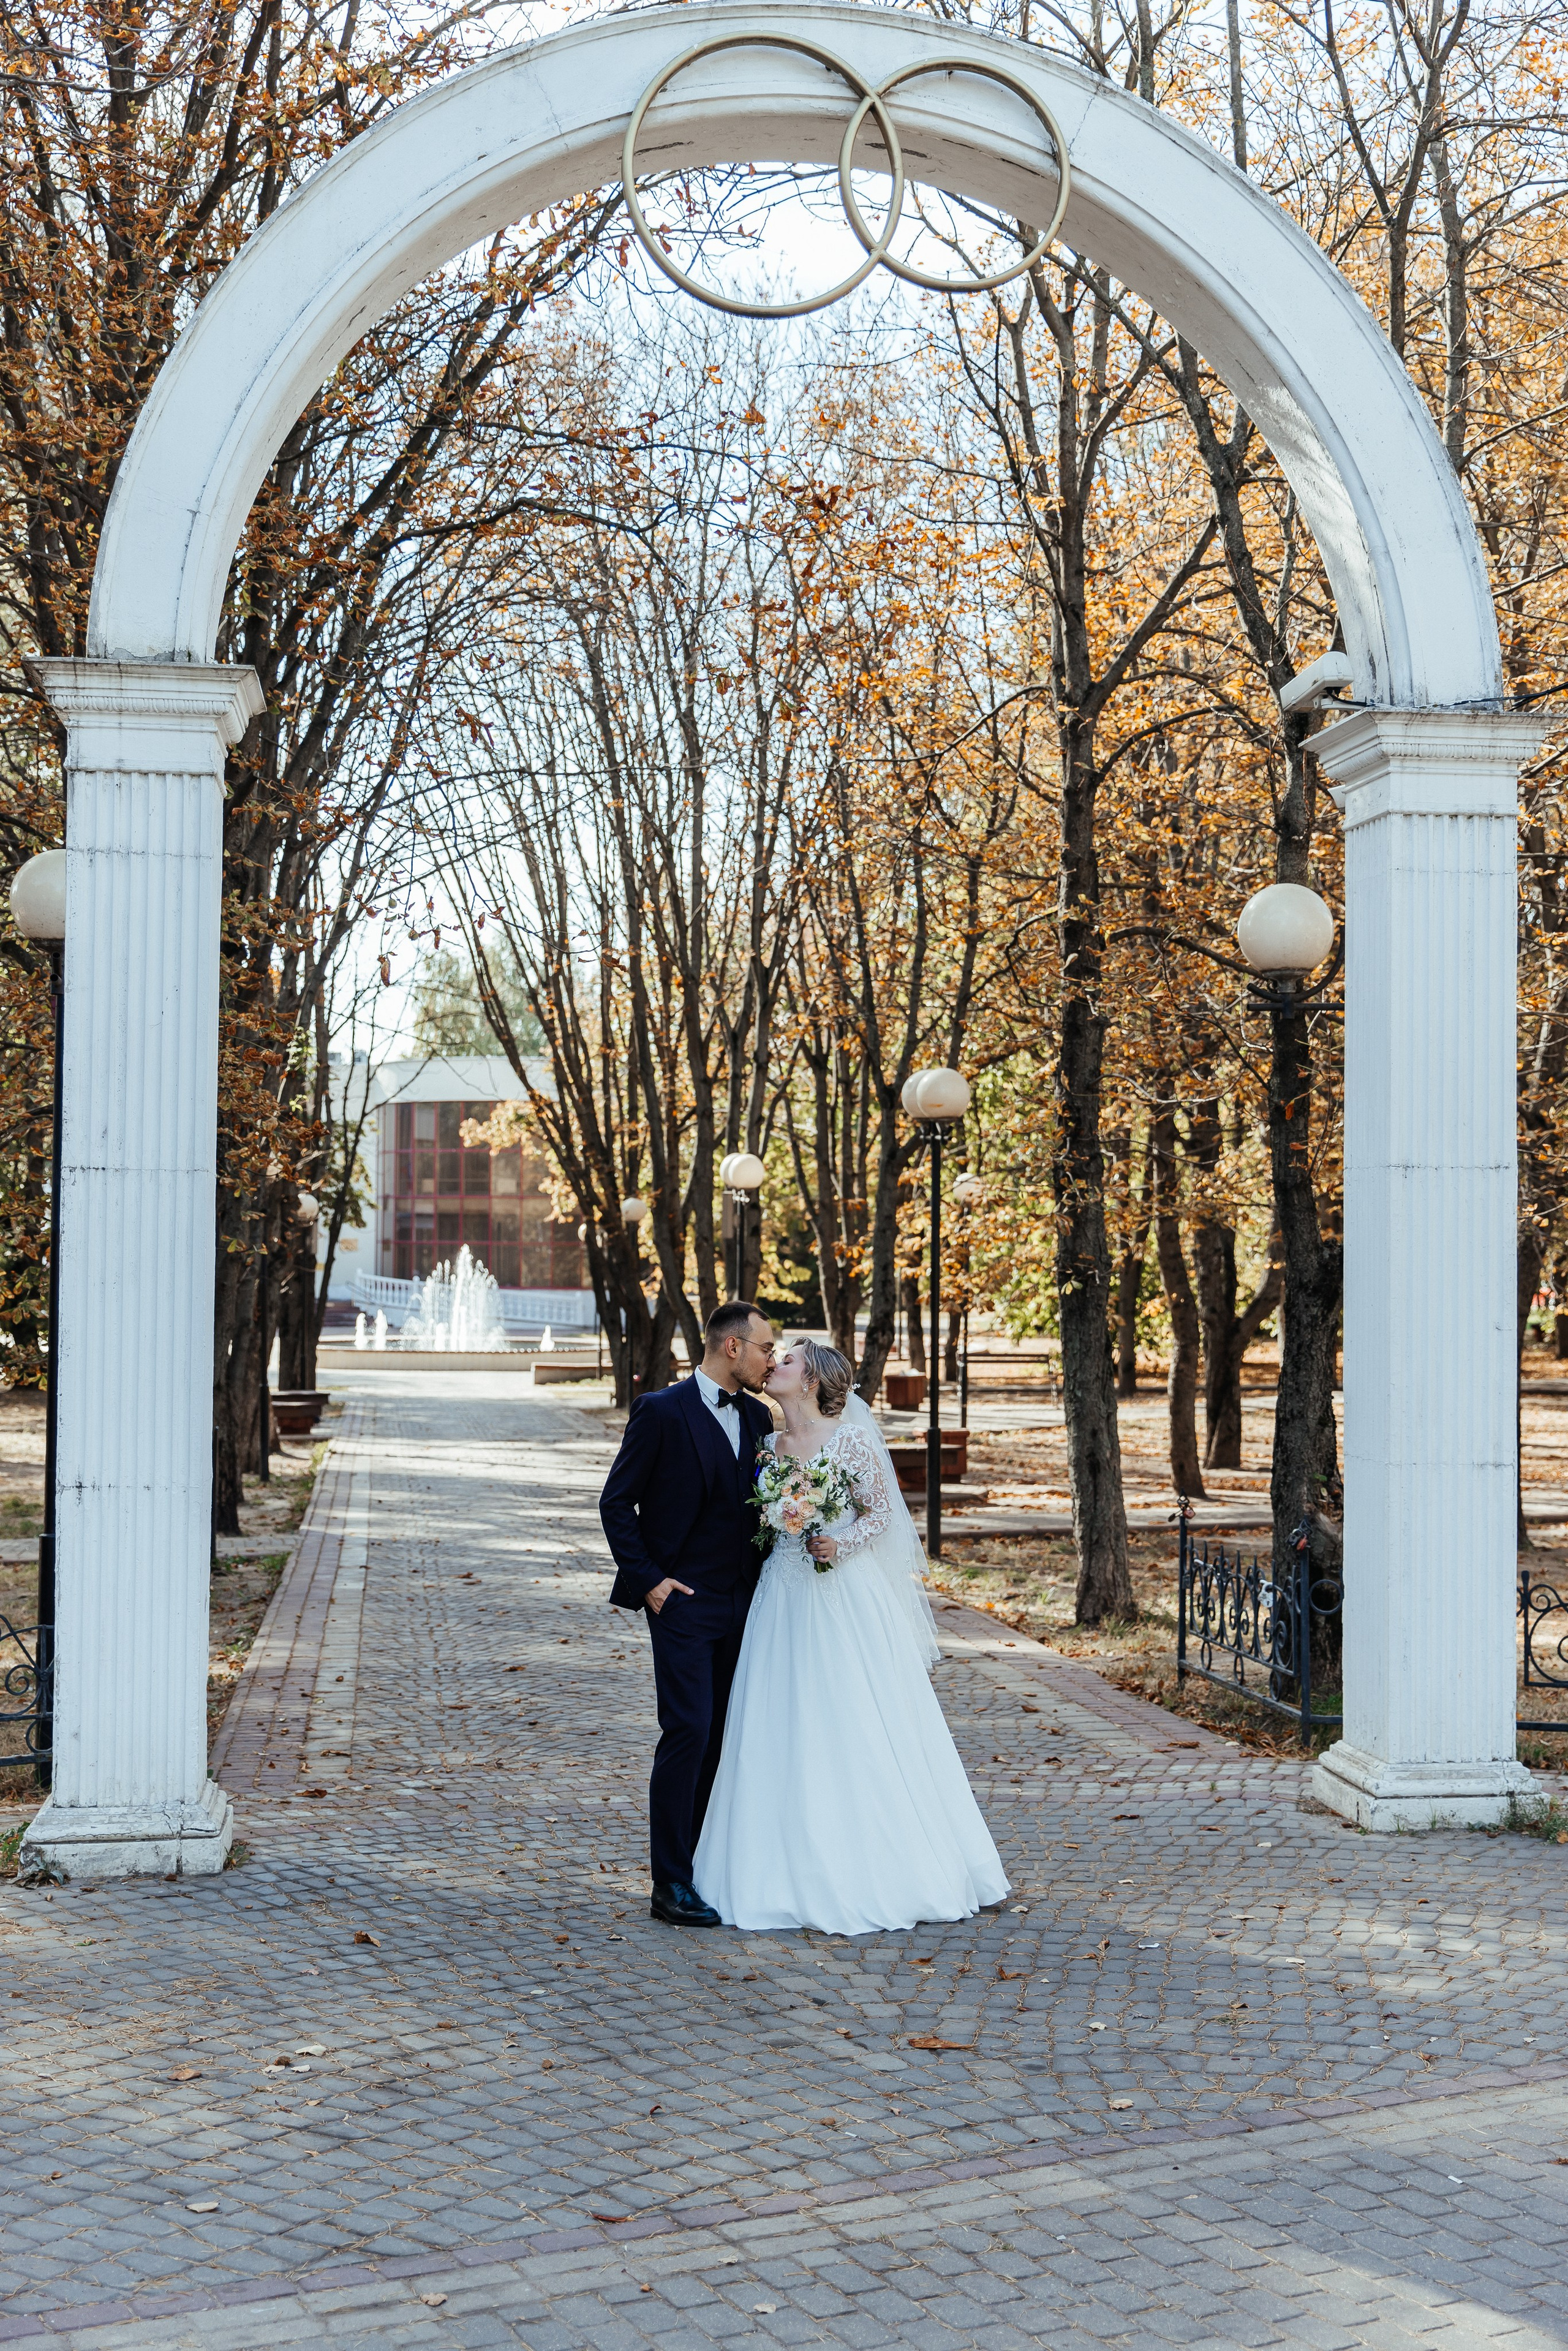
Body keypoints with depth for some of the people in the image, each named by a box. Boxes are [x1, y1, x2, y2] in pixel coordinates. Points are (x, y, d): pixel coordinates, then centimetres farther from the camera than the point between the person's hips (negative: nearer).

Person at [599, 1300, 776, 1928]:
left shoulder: (758, 1417, 11)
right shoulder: (661, 1411, -8)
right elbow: (616, 1503, -5)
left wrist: (766, 1581, 7)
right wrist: (646, 1579, -10)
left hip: (742, 1602, 6)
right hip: (684, 1600, -6)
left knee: (726, 1739, 7)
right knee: (688, 1732, -10)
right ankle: (671, 1886, -4)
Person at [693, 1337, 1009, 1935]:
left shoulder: (850, 1439, -8)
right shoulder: (768, 1446, 8)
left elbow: (882, 1509, -3)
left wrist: (841, 1545, -17)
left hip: (844, 1598, -5)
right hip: (783, 1601, 5)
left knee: (857, 1729, 0)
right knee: (785, 1733, 5)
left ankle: (877, 1871, 12)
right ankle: (801, 1872, 14)